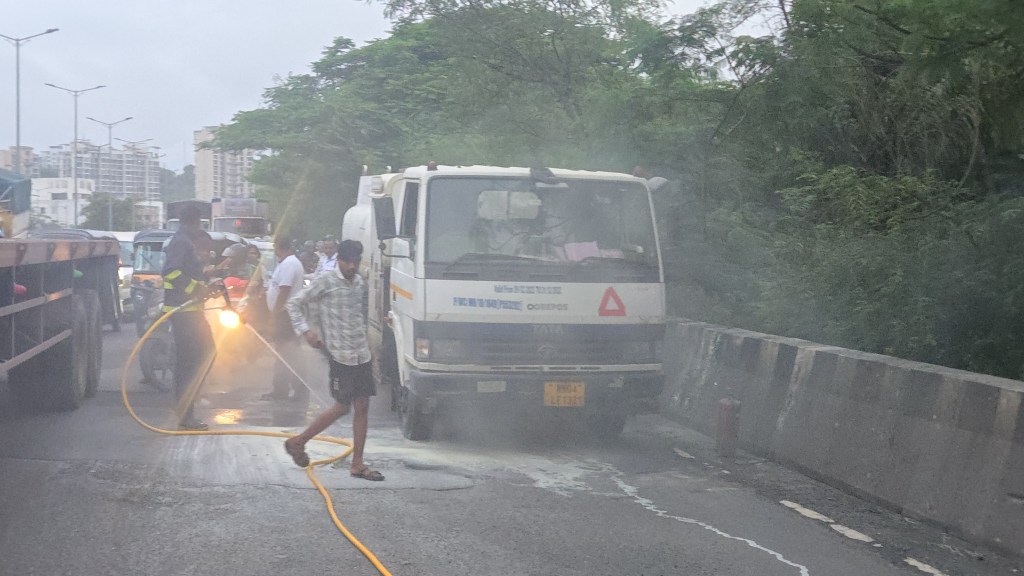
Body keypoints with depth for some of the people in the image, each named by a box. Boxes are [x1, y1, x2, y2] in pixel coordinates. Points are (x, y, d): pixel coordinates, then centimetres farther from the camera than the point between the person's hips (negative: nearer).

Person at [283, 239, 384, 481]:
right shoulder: (325, 283, -7)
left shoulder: (360, 284, 11)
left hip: (361, 354, 6)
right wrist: (306, 330, -12)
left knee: (362, 406, 3)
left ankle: (357, 464, 9)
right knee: (342, 407, -3)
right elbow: (294, 304, -2)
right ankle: (298, 442, 15)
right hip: (339, 354, -6)